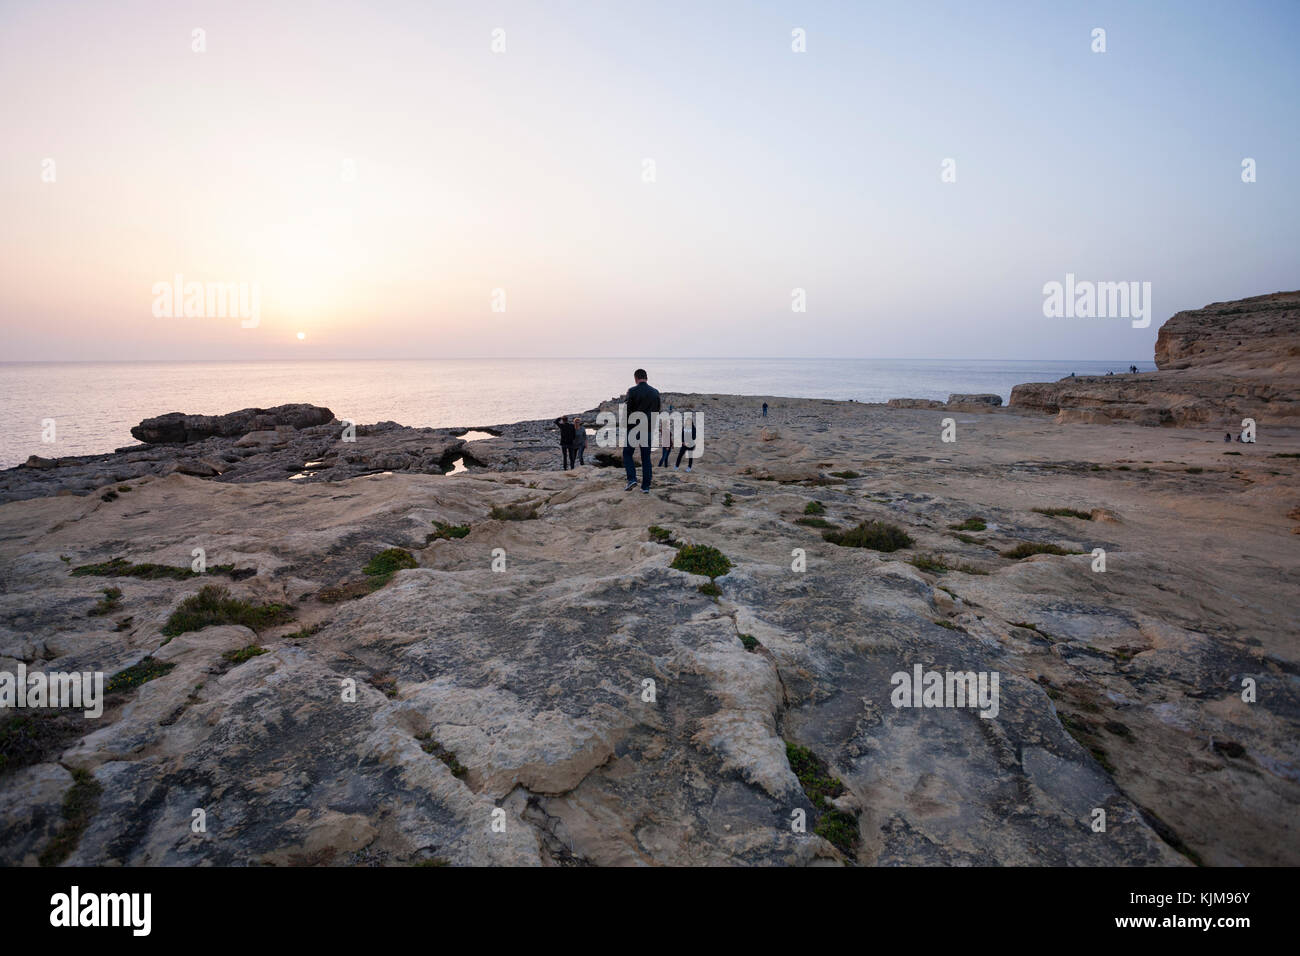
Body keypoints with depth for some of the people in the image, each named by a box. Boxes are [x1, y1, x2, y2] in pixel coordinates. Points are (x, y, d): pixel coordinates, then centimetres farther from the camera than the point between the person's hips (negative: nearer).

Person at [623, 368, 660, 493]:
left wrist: (625, 399, 4)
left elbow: (627, 409, -13)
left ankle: (632, 479, -8)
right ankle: (645, 486, 9)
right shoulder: (655, 392, 4)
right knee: (646, 458, 9)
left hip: (634, 428, -4)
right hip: (648, 429, 4)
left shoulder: (632, 391, -11)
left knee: (627, 454, 9)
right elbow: (657, 411, 11)